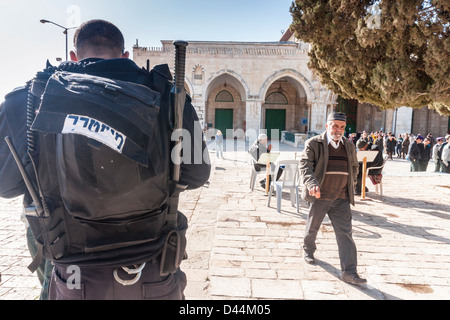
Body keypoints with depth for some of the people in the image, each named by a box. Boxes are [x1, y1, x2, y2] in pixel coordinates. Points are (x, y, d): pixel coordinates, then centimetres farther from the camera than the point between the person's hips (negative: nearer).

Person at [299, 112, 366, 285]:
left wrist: (350, 186, 15)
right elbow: (305, 165, -18)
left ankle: (349, 272, 3)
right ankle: (308, 250, 43)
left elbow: (354, 167, 23)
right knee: (313, 227, 15)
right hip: (319, 195, -3)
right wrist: (311, 183, -34)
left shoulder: (349, 146, 10)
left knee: (345, 232, -1)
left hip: (341, 198, 3)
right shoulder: (314, 144, -7)